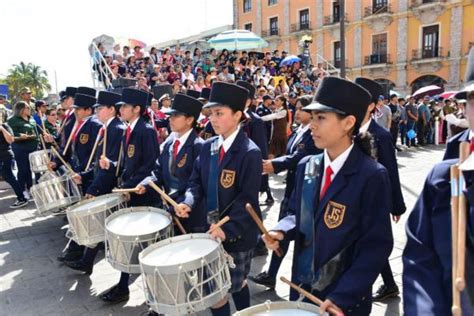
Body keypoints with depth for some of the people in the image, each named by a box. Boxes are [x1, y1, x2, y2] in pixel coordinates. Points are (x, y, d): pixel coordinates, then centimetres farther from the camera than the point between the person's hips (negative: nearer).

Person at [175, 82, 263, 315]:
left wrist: (228, 229, -28)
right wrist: (188, 202, -10)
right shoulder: (208, 147, 2)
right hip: (211, 228, 6)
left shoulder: (250, 153, -18)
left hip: (237, 233, -6)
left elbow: (247, 199, -21)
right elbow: (197, 181, 8)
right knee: (235, 283, 23)